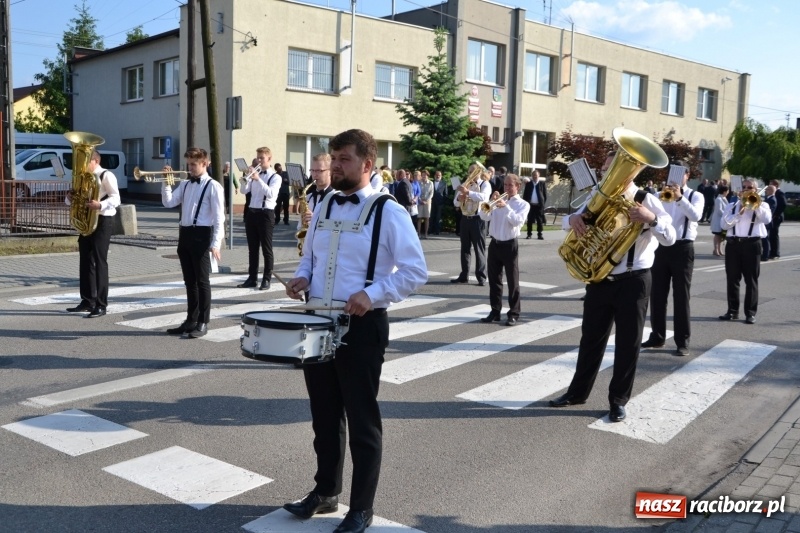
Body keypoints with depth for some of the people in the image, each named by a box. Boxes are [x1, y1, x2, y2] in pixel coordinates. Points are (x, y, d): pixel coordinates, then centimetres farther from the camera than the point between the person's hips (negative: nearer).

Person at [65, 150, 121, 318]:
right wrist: (70, 198, -4)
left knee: (99, 261, -7)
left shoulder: (106, 176, -10)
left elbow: (116, 199, -18)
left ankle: (101, 305, -2)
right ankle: (87, 301, 19)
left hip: (103, 221, -8)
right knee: (85, 261, 10)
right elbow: (77, 197, 19)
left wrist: (100, 205, -36)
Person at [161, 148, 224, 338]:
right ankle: (191, 320, 21)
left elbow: (219, 217, -11)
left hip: (201, 235, -7)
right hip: (185, 234, 7)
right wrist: (166, 183, -2)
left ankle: (203, 323, 6)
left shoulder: (213, 186, -7)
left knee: (202, 281, -1)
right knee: (189, 281, 13)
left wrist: (215, 243, -18)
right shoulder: (185, 185, 14)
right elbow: (168, 203, 8)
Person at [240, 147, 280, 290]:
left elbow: (271, 193, -20)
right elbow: (245, 190, 4)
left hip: (266, 213, -6)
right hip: (252, 212, 6)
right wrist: (246, 177, -11)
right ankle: (252, 278, 17)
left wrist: (258, 179, -25)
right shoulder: (255, 175, 14)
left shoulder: (275, 177, -3)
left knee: (266, 248, -1)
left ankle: (266, 279, 4)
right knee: (252, 248, 10)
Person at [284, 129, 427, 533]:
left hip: (362, 326, -6)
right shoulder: (323, 209, 11)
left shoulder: (389, 212, -10)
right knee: (324, 415, 18)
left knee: (362, 420, 5)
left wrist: (372, 294, -25)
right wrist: (301, 278, -1)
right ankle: (325, 492, 36)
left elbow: (415, 271, -13)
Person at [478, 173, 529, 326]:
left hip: (509, 245, -4)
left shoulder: (523, 204, 1)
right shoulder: (499, 201, 11)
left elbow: (517, 221, -17)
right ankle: (495, 311, 18)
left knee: (512, 280, 1)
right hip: (494, 243, 5)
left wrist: (506, 207, -23)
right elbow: (484, 216, 1)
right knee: (494, 279, 9)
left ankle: (513, 313, 6)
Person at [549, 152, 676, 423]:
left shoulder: (647, 200, -7)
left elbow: (670, 238, -13)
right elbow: (567, 223, 7)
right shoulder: (598, 197, 3)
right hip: (599, 279, 4)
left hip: (633, 281, -3)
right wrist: (573, 219, -17)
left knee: (628, 341, 5)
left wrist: (651, 219, -31)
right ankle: (578, 391, 28)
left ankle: (618, 400, 19)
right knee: (591, 337, 14)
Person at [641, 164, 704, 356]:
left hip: (682, 248, -4)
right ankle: (657, 336, 20)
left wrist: (680, 198, -29)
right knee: (657, 294, 8)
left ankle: (683, 341, 5)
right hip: (661, 247, 4)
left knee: (681, 296, -1)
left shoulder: (695, 196, 2)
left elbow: (696, 216, -18)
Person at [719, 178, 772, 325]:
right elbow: (724, 224, 0)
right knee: (732, 279, 6)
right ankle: (732, 311, 14)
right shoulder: (733, 205, 13)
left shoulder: (762, 205, 8)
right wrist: (739, 213, -9)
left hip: (752, 244, -2)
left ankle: (750, 313, 4)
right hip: (733, 244, 3)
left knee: (751, 280, 0)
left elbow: (767, 219, -13)